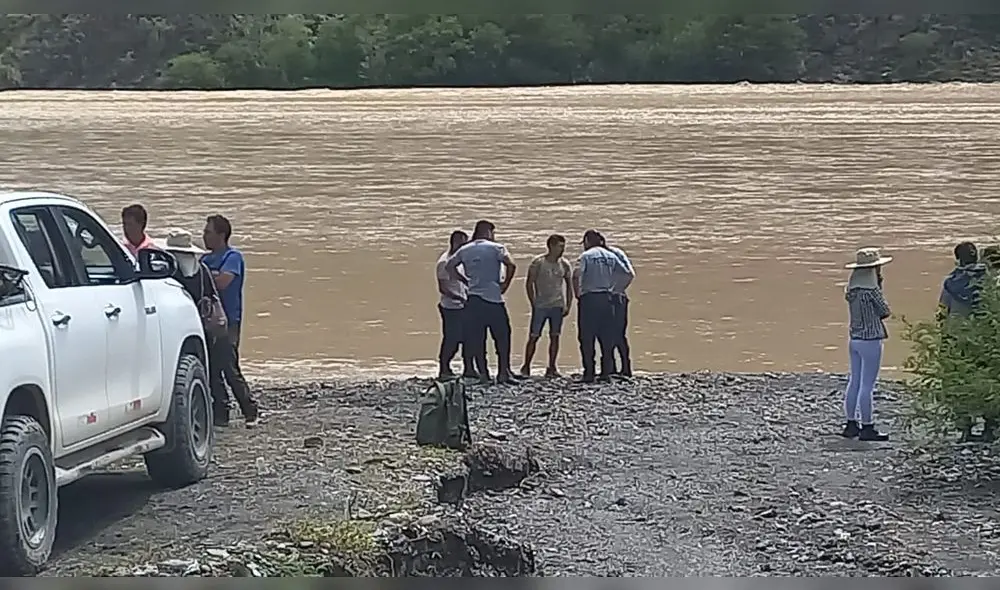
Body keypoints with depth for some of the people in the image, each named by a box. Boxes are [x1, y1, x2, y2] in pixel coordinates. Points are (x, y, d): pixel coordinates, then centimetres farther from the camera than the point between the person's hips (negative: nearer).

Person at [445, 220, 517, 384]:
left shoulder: (465, 250, 11)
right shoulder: (496, 248, -3)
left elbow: (449, 266, 13)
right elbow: (511, 265, -15)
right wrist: (506, 284, -3)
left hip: (472, 299, 4)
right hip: (493, 297, -4)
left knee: (476, 338, 6)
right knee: (502, 336, 5)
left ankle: (483, 373, 6)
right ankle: (503, 372, 1)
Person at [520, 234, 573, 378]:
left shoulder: (564, 265, 6)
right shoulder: (538, 262, -5)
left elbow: (569, 286, 13)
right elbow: (529, 284, -2)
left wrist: (567, 306, 6)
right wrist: (533, 304, -6)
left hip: (557, 306, 3)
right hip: (540, 305, -3)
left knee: (554, 336, 1)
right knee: (533, 336, -1)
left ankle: (551, 367, 7)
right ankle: (526, 366, 8)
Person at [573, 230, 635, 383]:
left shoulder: (586, 255, -4)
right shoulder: (611, 256, 9)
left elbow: (576, 276, -17)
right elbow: (629, 273, 11)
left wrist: (577, 294, -4)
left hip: (589, 298, -4)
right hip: (606, 298, 4)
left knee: (587, 337, 0)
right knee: (607, 337, 10)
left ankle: (589, 372, -4)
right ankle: (606, 372, 9)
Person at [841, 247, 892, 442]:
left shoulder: (852, 292, 5)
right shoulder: (872, 291, -17)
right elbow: (885, 312, -8)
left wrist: (878, 284, 5)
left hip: (854, 340, 8)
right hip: (870, 341, -8)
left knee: (854, 382, 13)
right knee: (867, 385, -2)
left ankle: (851, 425, 19)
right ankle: (867, 428, 3)